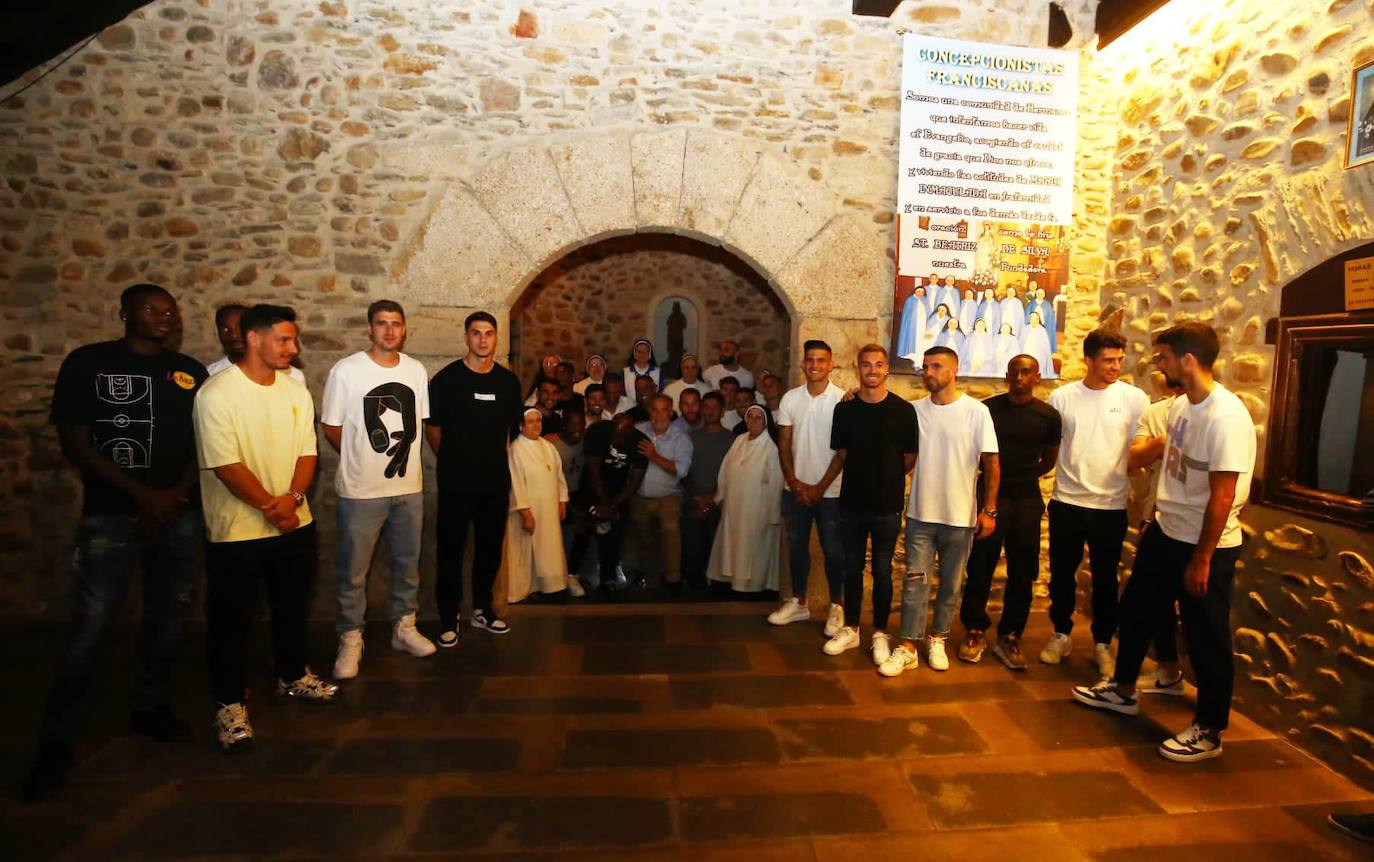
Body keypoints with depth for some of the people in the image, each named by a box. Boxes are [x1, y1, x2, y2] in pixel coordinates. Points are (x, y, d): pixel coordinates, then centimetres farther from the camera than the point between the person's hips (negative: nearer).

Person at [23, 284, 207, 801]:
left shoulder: (190, 372, 8)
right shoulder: (87, 363, -1)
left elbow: (206, 443, 7)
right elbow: (74, 443, -5)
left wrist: (176, 496, -7)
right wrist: (142, 493, -13)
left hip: (180, 516, 3)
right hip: (110, 517, -3)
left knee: (166, 617, 11)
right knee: (91, 627, -3)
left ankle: (151, 708, 28)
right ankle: (56, 741, 12)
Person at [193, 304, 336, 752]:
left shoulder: (296, 391, 3)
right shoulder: (217, 393, -15)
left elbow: (307, 452, 2)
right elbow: (225, 464, -19)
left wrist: (292, 497, -14)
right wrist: (269, 507, -15)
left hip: (295, 523, 6)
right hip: (236, 530, -6)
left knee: (292, 606, 19)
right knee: (231, 618, 7)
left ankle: (293, 676, 38)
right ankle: (229, 701, 23)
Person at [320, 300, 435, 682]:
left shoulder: (417, 370, 2)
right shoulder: (346, 370, -11)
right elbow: (331, 427, -4)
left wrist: (402, 458, 7)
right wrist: (361, 462, 6)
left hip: (409, 487, 4)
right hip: (360, 491, -4)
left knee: (408, 563, 16)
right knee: (352, 570, 7)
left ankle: (404, 627, 33)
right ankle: (350, 639, 24)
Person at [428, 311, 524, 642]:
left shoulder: (508, 381, 4)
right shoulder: (446, 379, -8)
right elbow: (432, 428, 0)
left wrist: (495, 460, 13)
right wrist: (453, 462, 7)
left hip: (496, 480, 4)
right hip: (456, 482, -4)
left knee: (491, 547, 13)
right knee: (451, 550, 4)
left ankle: (482, 609, 29)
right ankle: (448, 618, 17)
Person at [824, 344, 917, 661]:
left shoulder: (903, 410, -6)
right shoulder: (844, 409, 1)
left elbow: (910, 458, 1)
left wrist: (886, 479, 7)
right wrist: (863, 475, 8)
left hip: (887, 505, -2)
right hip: (851, 502, 2)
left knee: (882, 571, 8)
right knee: (852, 568, 12)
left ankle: (880, 633, 22)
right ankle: (850, 628, 26)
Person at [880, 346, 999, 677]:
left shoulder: (977, 411, -6)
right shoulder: (915, 410, 1)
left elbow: (991, 464, -3)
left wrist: (989, 510, -5)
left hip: (960, 516, -1)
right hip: (920, 514, 1)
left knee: (951, 584, 12)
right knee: (915, 581, 3)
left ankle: (937, 639, 30)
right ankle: (908, 648, 11)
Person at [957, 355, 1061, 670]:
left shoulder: (1048, 415, 2)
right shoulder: (988, 408, -3)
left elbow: (1049, 460, 14)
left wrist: (1022, 476, 5)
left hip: (1027, 500, 2)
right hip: (990, 496, -2)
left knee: (1022, 573, 6)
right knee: (980, 567, 0)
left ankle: (1009, 638, 19)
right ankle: (974, 632, 15)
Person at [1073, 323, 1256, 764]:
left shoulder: (1225, 418, -25)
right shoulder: (1181, 405, 2)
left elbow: (1222, 497, -24)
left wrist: (1201, 559, -20)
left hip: (1206, 545, -9)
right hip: (1164, 533, 9)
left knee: (1206, 638, 6)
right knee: (1136, 610, 20)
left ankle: (1208, 731, 24)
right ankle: (1123, 690, 39)